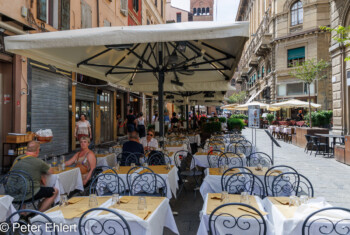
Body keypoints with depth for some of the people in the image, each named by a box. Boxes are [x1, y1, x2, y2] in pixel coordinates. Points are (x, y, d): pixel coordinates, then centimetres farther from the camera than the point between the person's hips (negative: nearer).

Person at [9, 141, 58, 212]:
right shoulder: (38, 162, -12)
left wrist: (40, 176, 13)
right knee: (55, 191, 5)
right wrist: (42, 174, 25)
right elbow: (51, 171, 6)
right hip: (27, 196, -7)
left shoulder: (17, 159, 7)